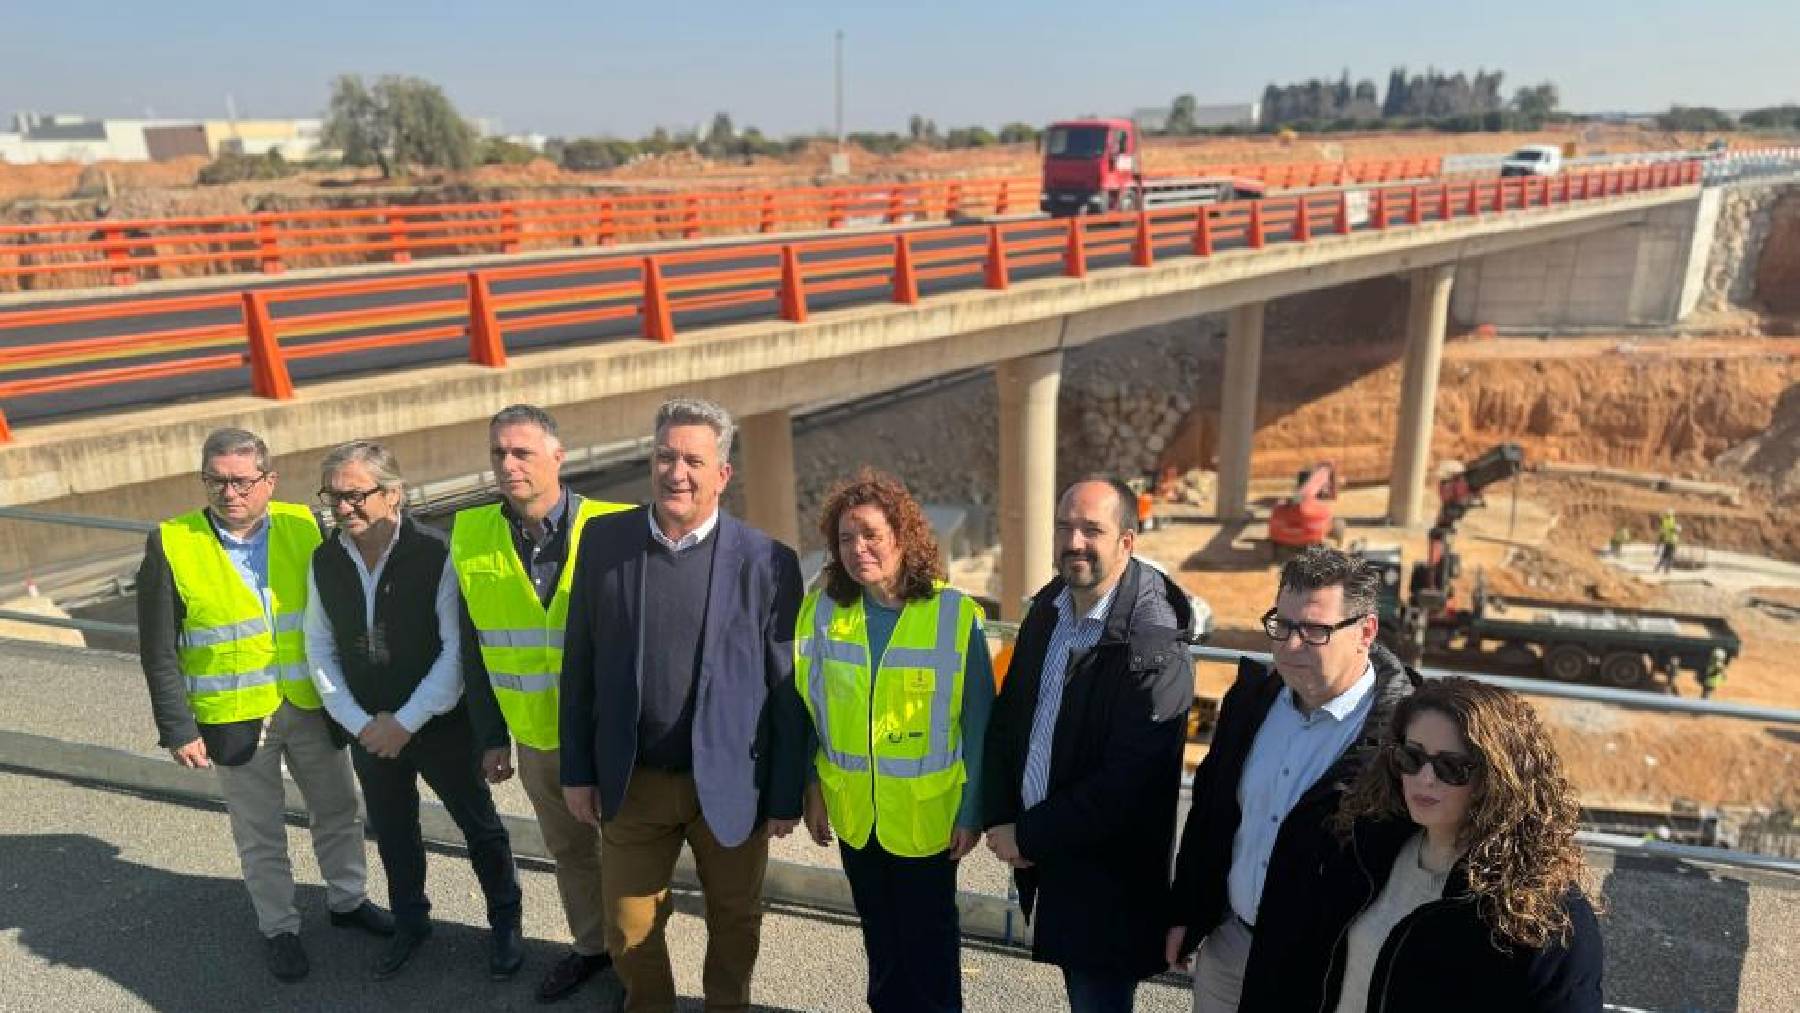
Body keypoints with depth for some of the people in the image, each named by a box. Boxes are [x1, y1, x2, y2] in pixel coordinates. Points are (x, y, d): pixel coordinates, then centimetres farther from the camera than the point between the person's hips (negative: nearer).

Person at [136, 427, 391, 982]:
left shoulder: (305, 527, -6)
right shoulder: (170, 546, -10)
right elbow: (159, 651, -6)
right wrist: (178, 729, -8)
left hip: (312, 705, 2)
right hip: (235, 717, -2)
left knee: (338, 811, 18)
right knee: (261, 835, 14)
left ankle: (348, 899, 40)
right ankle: (278, 928, 33)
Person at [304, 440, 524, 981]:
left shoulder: (434, 555, -19)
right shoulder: (325, 561, -4)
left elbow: (457, 650, -17)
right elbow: (321, 648, 3)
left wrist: (406, 722, -17)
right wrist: (359, 722, -6)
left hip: (441, 723, -4)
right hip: (370, 730, 4)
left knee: (479, 826, 10)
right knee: (392, 833, 19)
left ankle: (504, 923, 31)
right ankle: (409, 922, 42)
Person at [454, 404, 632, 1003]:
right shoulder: (471, 536, -4)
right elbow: (474, 648, 4)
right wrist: (491, 737, 5)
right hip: (535, 736, 4)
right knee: (569, 849, 22)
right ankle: (591, 945, 45)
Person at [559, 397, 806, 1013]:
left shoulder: (767, 561, -12)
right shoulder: (603, 541, -5)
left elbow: (787, 690, -7)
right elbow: (580, 666, 2)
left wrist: (786, 798, -4)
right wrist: (577, 772, 3)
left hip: (730, 784, -1)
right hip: (631, 783, 2)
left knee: (735, 926, 18)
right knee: (630, 930, 17)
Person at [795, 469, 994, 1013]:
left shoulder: (955, 614, -17)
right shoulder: (822, 610, -7)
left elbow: (978, 723, -10)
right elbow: (809, 708, 2)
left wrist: (972, 811, -8)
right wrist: (812, 790, 3)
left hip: (927, 815, -3)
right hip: (852, 812, 3)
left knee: (929, 939, 16)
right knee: (878, 932, 22)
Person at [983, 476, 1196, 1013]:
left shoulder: (1154, 647, -23)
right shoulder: (1047, 609, 0)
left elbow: (1128, 782, -24)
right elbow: (1006, 717, 7)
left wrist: (1028, 834, -16)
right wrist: (999, 820, -4)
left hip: (1107, 878, -6)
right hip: (1041, 847, 6)